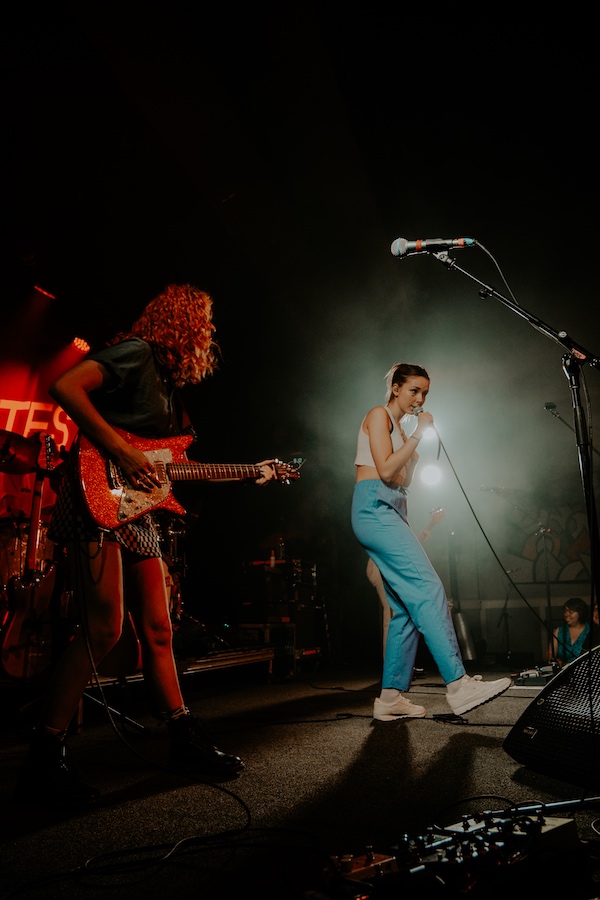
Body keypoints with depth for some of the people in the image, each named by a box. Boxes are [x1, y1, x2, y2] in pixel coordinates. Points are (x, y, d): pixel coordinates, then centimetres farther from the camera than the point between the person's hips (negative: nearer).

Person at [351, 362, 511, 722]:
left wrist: (416, 450, 13)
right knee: (428, 589, -19)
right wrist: (418, 434, -7)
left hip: (392, 512, 10)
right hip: (374, 508, -10)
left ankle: (391, 697, 5)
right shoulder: (378, 415, 0)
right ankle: (458, 685, -22)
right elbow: (385, 470, -13)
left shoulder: (400, 428, 26)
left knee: (408, 608, 3)